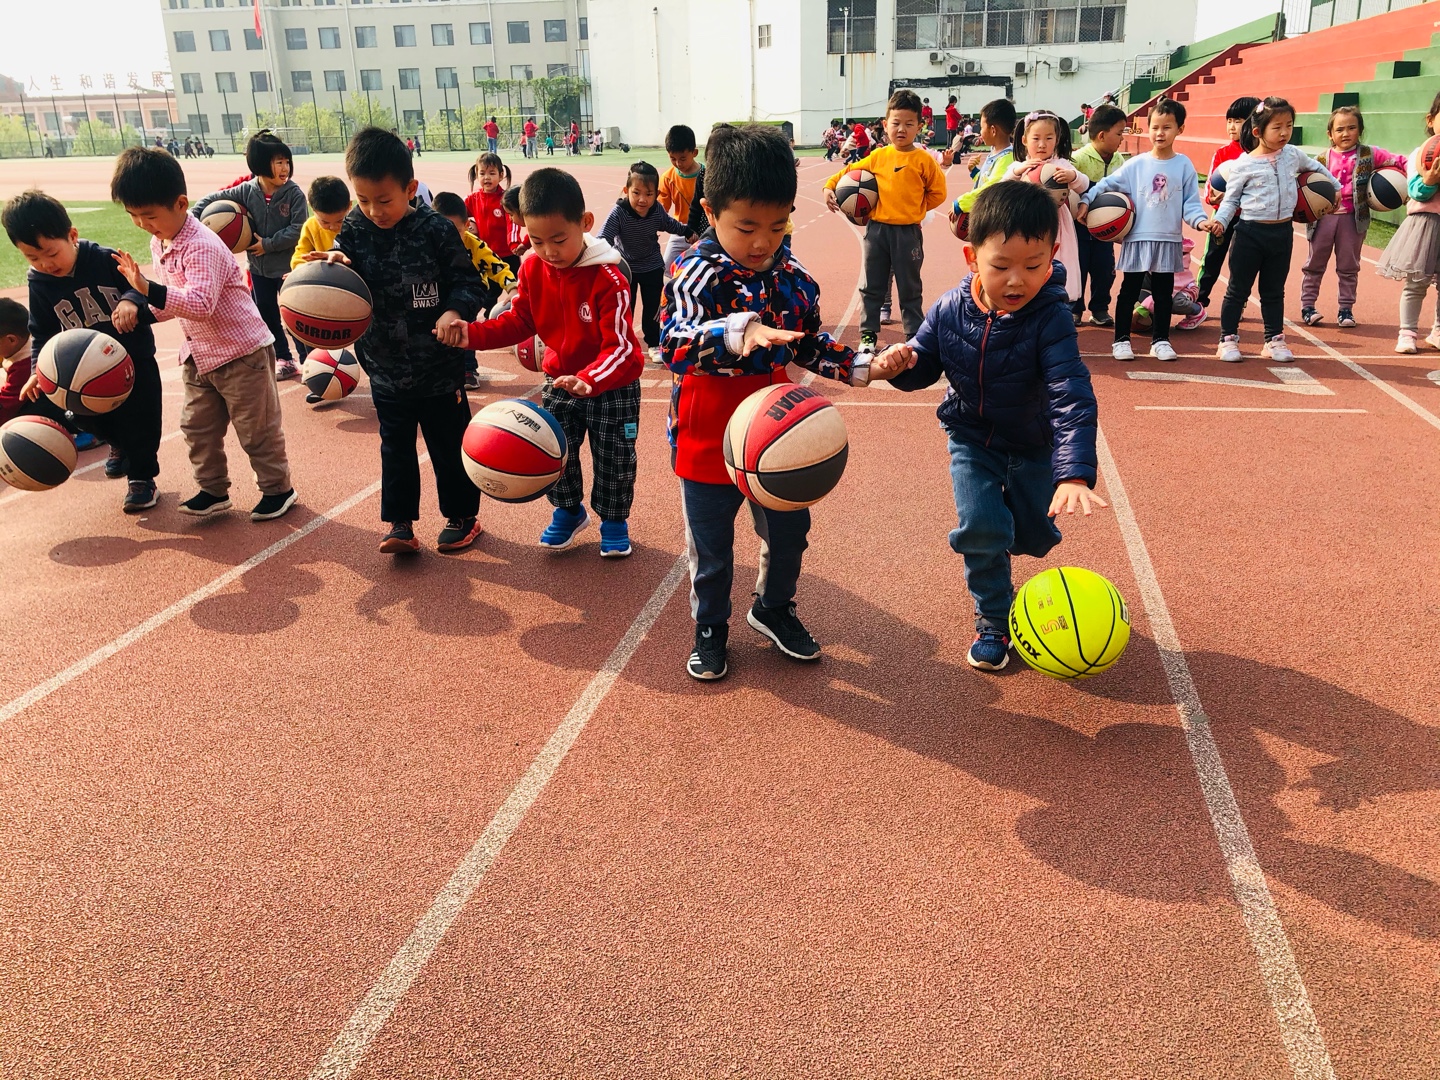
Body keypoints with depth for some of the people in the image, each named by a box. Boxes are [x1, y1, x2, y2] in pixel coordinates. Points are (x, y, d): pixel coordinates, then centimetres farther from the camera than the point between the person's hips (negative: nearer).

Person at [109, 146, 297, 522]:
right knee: (197, 426, 14)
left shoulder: (202, 247, -25)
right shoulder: (158, 242, 5)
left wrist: (147, 288, -45)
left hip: (243, 352, -9)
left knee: (257, 428, 3)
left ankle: (278, 488, 18)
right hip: (199, 354, 9)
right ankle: (213, 490, 26)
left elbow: (200, 303, -37)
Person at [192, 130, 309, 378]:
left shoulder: (294, 193, -13)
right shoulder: (246, 192, -5)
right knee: (266, 316, 13)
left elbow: (298, 229, -17)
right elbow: (212, 199, 6)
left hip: (289, 266, -4)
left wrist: (269, 244, -17)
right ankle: (284, 360, 28)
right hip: (259, 268, 4)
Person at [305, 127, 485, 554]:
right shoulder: (354, 230, -3)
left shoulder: (435, 230, -13)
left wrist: (454, 311, -27)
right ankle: (399, 523, 21)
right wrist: (335, 265, -25)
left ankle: (462, 516, 28)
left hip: (439, 369, -3)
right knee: (396, 448, 12)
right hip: (386, 370, 3)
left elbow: (469, 281, -9)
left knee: (449, 447, 11)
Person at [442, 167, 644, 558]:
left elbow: (620, 346, -29)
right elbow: (520, 321, 2)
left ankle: (614, 519, 29)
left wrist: (590, 380, -47)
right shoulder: (532, 269, -9)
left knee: (612, 459, 6)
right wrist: (472, 334, -14)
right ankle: (568, 511, 32)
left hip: (613, 385, -4)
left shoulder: (607, 277, -26)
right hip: (560, 379, 5)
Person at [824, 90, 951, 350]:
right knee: (872, 286, 11)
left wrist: (914, 208, -2)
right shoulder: (877, 157, 3)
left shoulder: (923, 160, -4)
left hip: (907, 233, -3)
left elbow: (937, 193, 2)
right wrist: (829, 187, 1)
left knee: (910, 289, 7)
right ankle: (868, 333, 22)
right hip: (877, 229, 3)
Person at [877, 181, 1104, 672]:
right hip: (972, 438, 1)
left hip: (1034, 445, -1)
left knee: (1033, 537, 12)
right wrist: (900, 362, -27)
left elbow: (1073, 398, -37)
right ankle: (993, 621, 7)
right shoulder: (950, 311, -17)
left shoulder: (1050, 318, -28)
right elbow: (924, 367, -1)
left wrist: (1075, 473, -49)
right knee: (980, 525, -16)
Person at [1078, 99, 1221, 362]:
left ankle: (1160, 340, 20)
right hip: (1138, 239, -1)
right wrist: (1086, 200, -11)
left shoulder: (1184, 165, 2)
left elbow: (1190, 203, 1)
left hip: (1169, 241, 1)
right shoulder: (1136, 164, 0)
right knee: (1129, 291, 4)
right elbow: (1107, 184, 1)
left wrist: (1201, 221, -15)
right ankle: (1121, 339, 13)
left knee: (1164, 293, 9)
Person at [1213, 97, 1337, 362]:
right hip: (1250, 233, -4)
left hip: (1282, 232, 4)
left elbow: (1316, 168, 23)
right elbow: (1231, 200, -3)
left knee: (1274, 291, 13)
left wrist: (1335, 188, 32)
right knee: (1238, 290, 3)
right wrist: (1219, 221, -19)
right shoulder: (1244, 165, -9)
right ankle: (1228, 339, 11)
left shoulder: (1293, 154, 4)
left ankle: (1274, 340, 21)